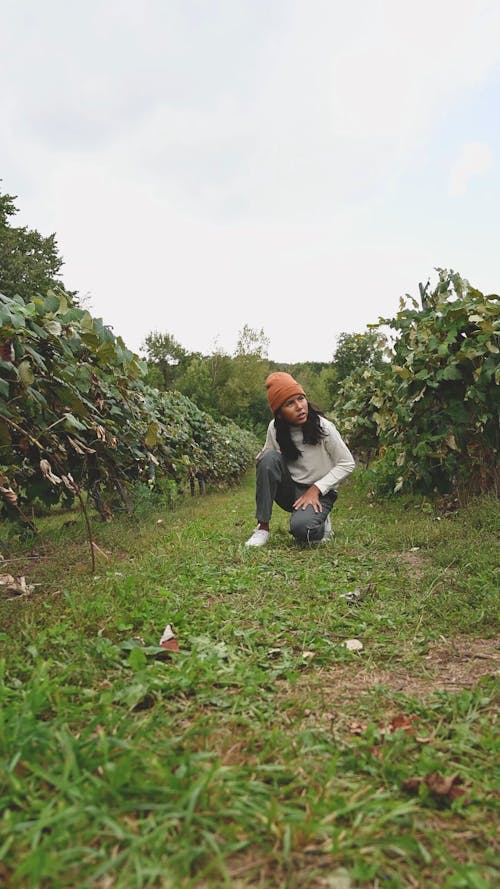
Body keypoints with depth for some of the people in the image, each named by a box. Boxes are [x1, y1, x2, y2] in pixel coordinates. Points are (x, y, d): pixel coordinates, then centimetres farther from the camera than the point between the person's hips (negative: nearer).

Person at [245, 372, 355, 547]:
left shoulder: (323, 427, -17)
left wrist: (315, 489, -16)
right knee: (269, 458, -27)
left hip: (319, 493, -3)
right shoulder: (275, 428, -8)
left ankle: (320, 521, 4)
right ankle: (263, 527, -18)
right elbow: (266, 461, 4)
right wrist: (262, 458, -21)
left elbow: (347, 464, -10)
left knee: (301, 527, -35)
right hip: (290, 490, 3)